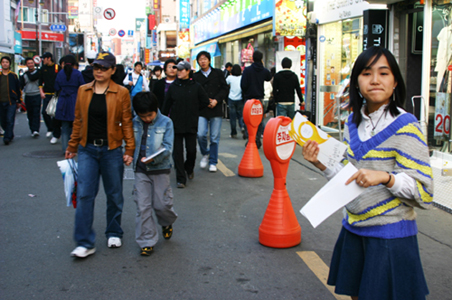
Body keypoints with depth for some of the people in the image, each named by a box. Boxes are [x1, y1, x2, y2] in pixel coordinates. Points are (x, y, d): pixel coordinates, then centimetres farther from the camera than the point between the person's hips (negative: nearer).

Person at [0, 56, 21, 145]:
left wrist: (19, 101, 10)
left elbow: (18, 89, 11)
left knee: (10, 120, -11)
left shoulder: (13, 75, 6)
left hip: (11, 102, -2)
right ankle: (10, 135, 27)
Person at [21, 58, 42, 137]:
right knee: (30, 114, 7)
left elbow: (32, 78, -18)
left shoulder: (38, 72, -1)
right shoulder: (24, 75, 12)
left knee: (36, 113, -10)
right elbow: (21, 86, 8)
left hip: (37, 95, -5)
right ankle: (33, 130, 15)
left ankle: (36, 130, -15)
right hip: (28, 96, 5)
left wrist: (28, 73, 2)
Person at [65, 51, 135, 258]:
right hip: (87, 150, 2)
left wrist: (130, 150, -5)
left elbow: (127, 123, -1)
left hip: (111, 150, -2)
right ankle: (85, 243, 2)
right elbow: (78, 120, 12)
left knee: (114, 195, 9)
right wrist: (72, 147, 14)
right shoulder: (83, 91, 5)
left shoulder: (121, 93, -4)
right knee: (84, 194, -4)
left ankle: (114, 233, 29)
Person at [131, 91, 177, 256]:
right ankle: (147, 241, 11)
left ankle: (167, 223, 39)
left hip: (160, 169, -2)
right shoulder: (135, 123, 2)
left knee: (161, 204, 4)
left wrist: (153, 158, -26)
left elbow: (167, 147, -11)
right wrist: (131, 157, 0)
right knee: (142, 207, 1)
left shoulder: (166, 122, -6)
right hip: (140, 170, 2)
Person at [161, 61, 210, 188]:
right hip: (176, 124, 1)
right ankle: (181, 178, 6)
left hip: (191, 125, -1)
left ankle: (189, 168, 34)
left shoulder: (196, 86, -1)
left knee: (191, 150, 3)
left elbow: (205, 102, 7)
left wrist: (193, 110, 9)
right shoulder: (172, 87, 2)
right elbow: (166, 106, 6)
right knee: (177, 152, -1)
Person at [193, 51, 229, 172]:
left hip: (216, 110, 0)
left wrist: (216, 100, -9)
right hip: (201, 111, 0)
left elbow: (225, 88, 5)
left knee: (215, 138, 1)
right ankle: (205, 154, 15)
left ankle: (213, 162, 13)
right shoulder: (195, 76, 8)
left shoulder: (218, 73, 8)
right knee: (201, 134, -13)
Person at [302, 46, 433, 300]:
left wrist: (385, 177, -30)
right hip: (354, 229, 6)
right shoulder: (353, 123, 6)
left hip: (390, 234, -6)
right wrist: (321, 163, -1)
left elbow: (424, 192, -15)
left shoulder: (405, 126, -14)